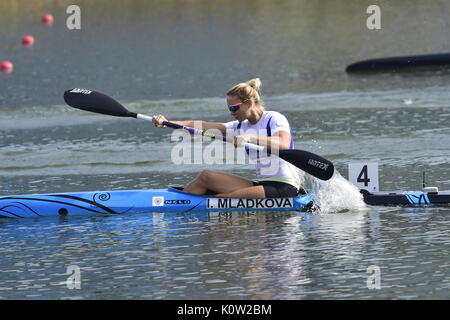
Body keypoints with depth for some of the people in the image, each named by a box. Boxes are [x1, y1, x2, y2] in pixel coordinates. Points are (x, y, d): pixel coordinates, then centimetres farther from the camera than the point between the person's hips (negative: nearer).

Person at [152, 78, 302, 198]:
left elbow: (284, 144, -28)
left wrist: (251, 137, -37)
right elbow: (203, 126, 6)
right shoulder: (241, 127, 14)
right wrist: (168, 123, -3)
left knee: (227, 198, -26)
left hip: (284, 188, -8)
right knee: (206, 176, -2)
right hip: (263, 183, 8)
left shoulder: (275, 118, -7)